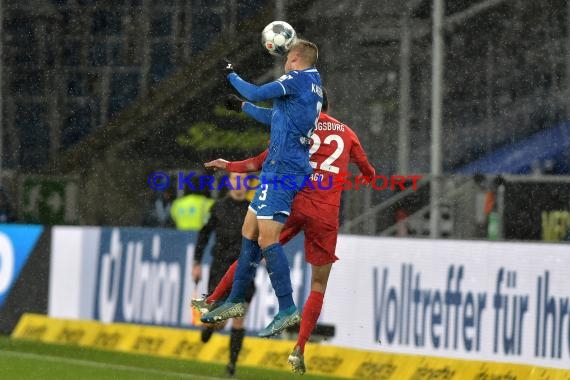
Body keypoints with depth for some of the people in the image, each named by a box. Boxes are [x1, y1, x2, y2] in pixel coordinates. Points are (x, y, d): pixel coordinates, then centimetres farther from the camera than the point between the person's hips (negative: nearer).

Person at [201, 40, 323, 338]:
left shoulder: (300, 78, -8)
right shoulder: (313, 85, 19)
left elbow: (258, 94, -12)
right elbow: (274, 117, 32)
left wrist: (232, 75, 4)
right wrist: (243, 106, 43)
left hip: (282, 169, -10)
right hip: (282, 170, 10)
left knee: (267, 239, -13)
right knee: (250, 232, 14)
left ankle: (287, 309, -14)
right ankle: (235, 302, 21)